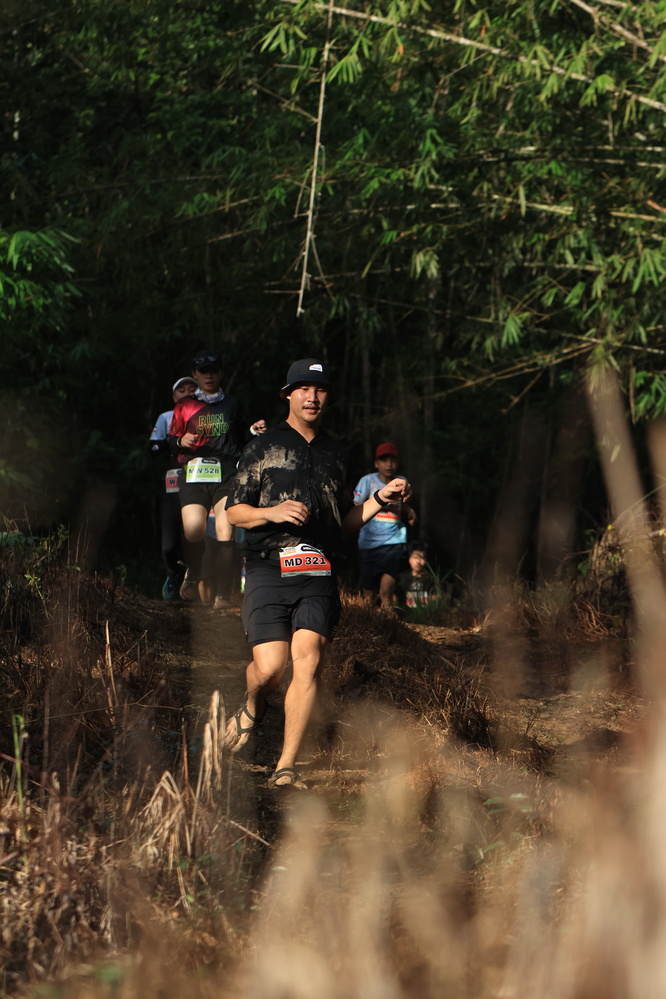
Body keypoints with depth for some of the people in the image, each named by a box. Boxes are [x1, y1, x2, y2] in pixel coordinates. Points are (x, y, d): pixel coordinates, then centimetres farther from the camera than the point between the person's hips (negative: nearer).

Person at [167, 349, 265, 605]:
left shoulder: (232, 404, 20)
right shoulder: (184, 407, 16)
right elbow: (171, 441, 14)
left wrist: (253, 431, 6)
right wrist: (181, 442, -7)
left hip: (226, 473, 0)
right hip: (194, 473, 0)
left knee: (225, 531, -17)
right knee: (193, 530, -18)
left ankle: (223, 594, -15)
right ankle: (193, 575, 13)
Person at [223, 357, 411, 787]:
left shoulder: (336, 454, 19)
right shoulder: (264, 449, 8)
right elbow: (234, 511, 5)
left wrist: (380, 499, 10)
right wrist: (273, 513, -13)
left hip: (318, 574, 2)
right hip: (269, 570, -2)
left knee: (308, 661, -16)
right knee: (270, 668, -13)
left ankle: (286, 766, -11)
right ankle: (251, 709, 26)